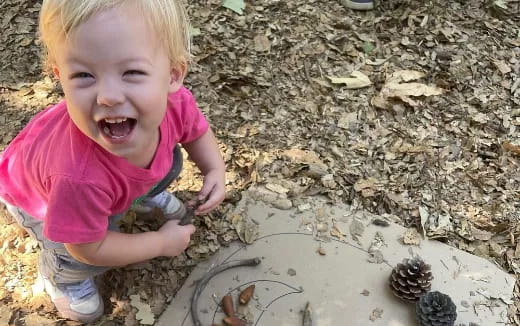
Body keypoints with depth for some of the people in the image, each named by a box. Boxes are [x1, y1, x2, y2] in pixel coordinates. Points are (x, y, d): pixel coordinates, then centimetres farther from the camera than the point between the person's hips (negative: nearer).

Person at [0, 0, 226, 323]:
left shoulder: (175, 102, -36)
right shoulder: (80, 176, -50)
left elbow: (196, 131, -8)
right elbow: (89, 248, -30)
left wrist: (215, 170, -24)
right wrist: (162, 242, -20)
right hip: (36, 193, -5)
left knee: (167, 166, 5)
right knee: (82, 261, -17)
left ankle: (141, 194, 39)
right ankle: (59, 273, 20)